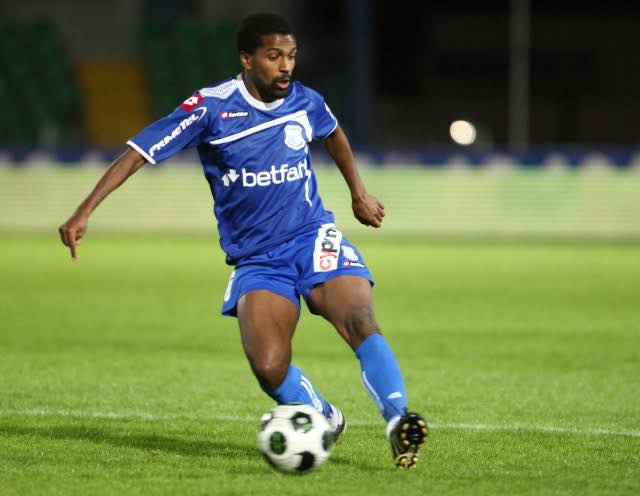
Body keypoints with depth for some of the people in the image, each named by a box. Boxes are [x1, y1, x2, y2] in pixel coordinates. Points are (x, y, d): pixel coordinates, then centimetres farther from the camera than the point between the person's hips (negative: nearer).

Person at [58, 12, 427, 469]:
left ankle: (399, 422, -29)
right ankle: (325, 421, 7)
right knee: (268, 367, -20)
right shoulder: (211, 107, -10)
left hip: (312, 240, 2)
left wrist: (359, 194, 32)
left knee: (360, 322, -26)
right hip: (256, 261, -2)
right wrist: (85, 212, -17)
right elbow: (140, 152, -10)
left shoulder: (304, 102, 2)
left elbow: (333, 134, 27)